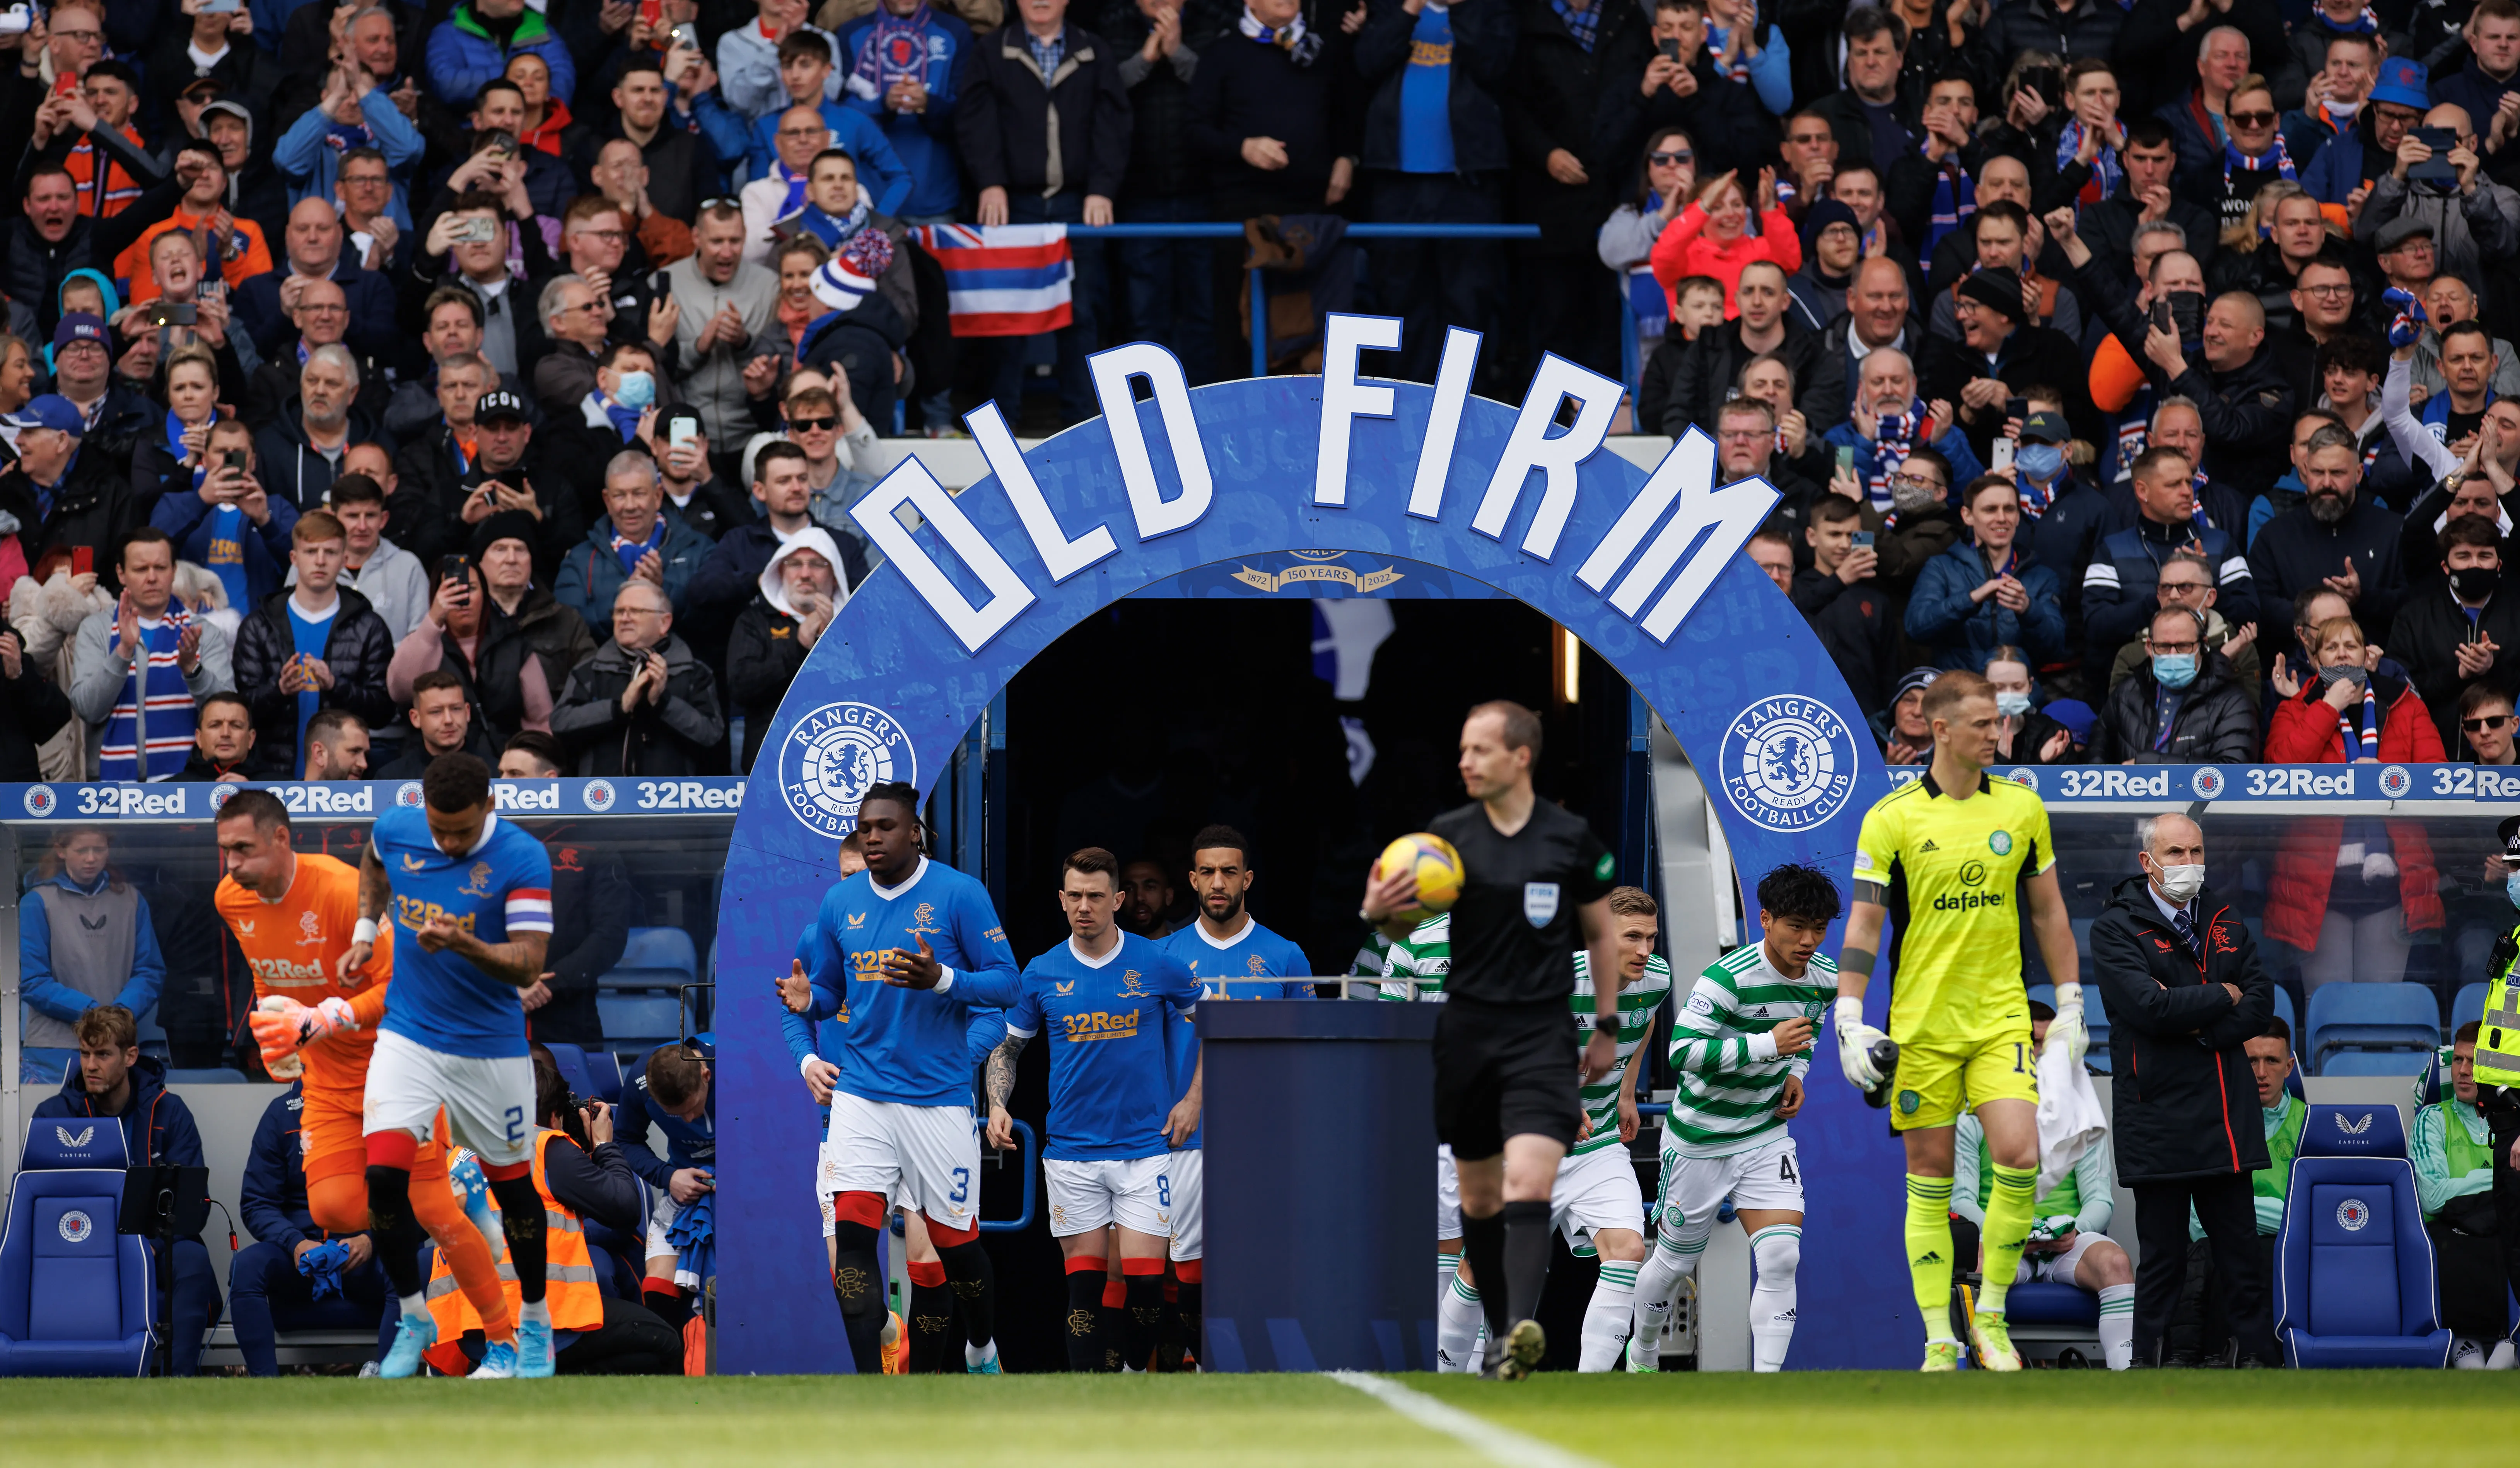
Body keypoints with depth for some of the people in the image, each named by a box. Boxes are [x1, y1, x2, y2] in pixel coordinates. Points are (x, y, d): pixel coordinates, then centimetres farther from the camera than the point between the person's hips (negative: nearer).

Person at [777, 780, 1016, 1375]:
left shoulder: (959, 894, -6)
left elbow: (1007, 985, -6)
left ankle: (984, 1349, 34)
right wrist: (808, 1000, -7)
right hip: (861, 1096, 3)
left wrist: (941, 980, -23)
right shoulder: (840, 902, 7)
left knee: (955, 1238, 6)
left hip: (938, 1097, -3)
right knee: (851, 1233, -12)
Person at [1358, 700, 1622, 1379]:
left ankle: (1522, 1327, -31)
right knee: (1479, 1196, 9)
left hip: (1543, 1035, -3)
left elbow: (1602, 934, 13)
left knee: (1528, 1183, -19)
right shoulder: (1448, 835, 3)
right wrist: (1380, 912, -14)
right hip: (1467, 1029, 3)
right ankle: (1501, 1330, 22)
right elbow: (1407, 928, 10)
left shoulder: (1571, 839, 0)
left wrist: (1607, 1026, 12)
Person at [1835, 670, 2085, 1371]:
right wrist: (1850, 1020, -10)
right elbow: (1864, 924, -3)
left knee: (2018, 1157, -14)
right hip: (1921, 1022, -2)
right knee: (1930, 1178, 1)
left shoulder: (2022, 807, 5)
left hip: (2002, 1017, 2)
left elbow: (2049, 910, 14)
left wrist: (2070, 1004, 12)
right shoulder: (1891, 818, -4)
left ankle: (1991, 1313, 3)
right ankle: (1939, 1339, 7)